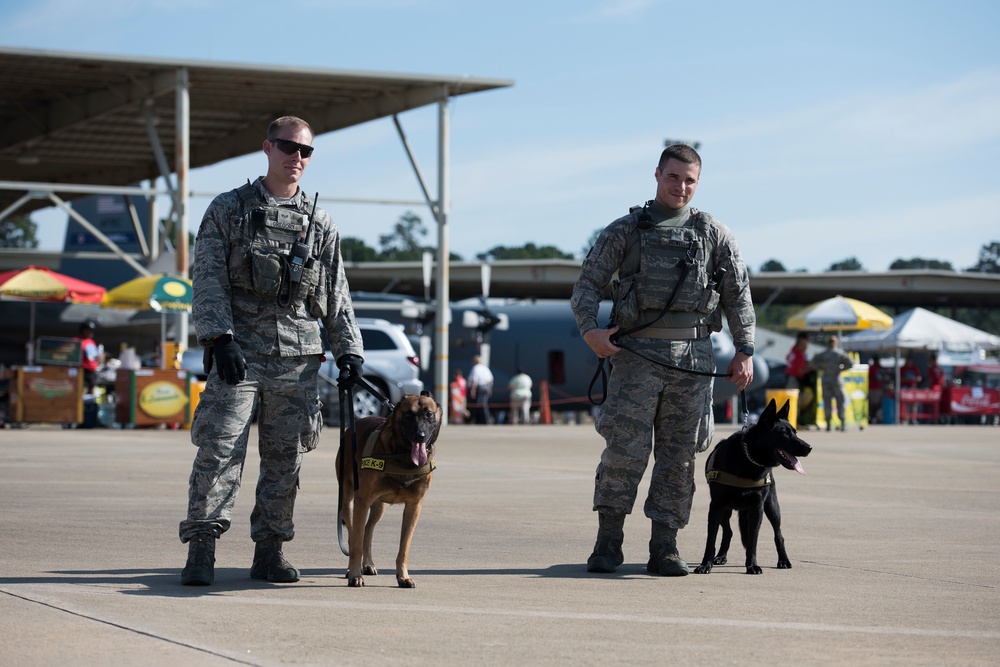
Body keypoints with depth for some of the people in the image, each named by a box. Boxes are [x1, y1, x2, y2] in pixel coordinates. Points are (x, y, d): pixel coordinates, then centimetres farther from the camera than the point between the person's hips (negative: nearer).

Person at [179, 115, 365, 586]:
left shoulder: (320, 224, 16)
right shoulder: (228, 209, 7)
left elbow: (336, 296, 18)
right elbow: (208, 278, -1)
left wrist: (348, 351, 8)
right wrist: (219, 337, -14)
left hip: (297, 358, 3)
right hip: (239, 351, -3)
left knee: (285, 458, 4)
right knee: (219, 450, -10)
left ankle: (270, 551, 12)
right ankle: (201, 550, -9)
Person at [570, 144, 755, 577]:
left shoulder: (714, 234, 11)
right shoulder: (625, 230, 7)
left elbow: (738, 294, 12)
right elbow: (588, 284, 5)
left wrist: (744, 351, 4)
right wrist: (590, 330, -12)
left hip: (693, 360, 2)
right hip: (637, 355, -2)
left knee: (679, 457, 3)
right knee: (624, 450, -8)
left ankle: (664, 550, 8)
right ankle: (608, 545, 2)